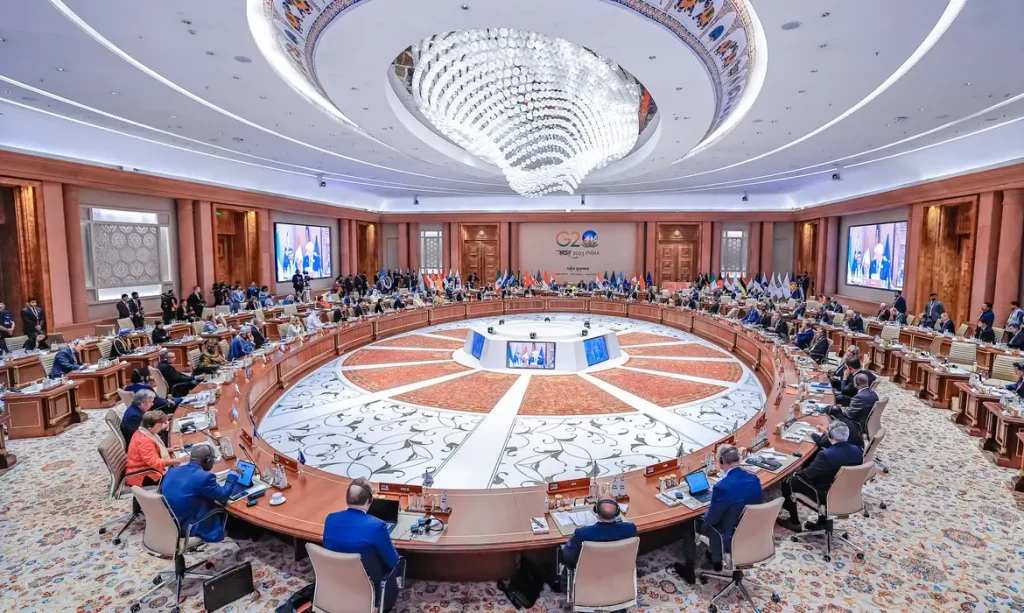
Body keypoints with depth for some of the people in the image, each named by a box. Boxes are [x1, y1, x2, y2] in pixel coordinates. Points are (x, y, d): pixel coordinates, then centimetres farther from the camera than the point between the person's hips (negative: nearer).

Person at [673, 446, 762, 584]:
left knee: (689, 524, 15)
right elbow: (757, 504, 7)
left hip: (730, 540, -6)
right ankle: (716, 559, 46)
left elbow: (711, 518, -20)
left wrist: (705, 514, 4)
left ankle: (689, 569, 28)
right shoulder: (755, 479, -11)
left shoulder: (722, 487, -32)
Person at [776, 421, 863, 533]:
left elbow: (807, 474, -19)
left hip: (826, 495, -7)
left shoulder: (826, 455, -32)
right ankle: (822, 521, 33)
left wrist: (797, 473, 3)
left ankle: (794, 522, 23)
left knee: (788, 483, 9)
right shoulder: (857, 450, -10)